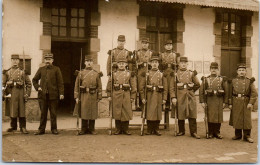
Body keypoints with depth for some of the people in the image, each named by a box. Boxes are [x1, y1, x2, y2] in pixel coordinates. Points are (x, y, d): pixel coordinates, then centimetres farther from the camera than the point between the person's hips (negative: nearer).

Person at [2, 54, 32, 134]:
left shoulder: (23, 71, 7)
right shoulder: (7, 72, 9)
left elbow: (28, 84, 7)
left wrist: (27, 94, -1)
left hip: (20, 92, -1)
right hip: (10, 93, 1)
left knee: (21, 110, -3)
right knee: (12, 110, 6)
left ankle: (23, 127, 3)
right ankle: (13, 126, 21)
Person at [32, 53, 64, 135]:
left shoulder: (56, 69, 2)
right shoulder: (41, 69, 10)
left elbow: (60, 82, -3)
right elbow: (34, 80, 21)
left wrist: (61, 93, -10)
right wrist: (37, 87, 5)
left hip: (53, 95, -2)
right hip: (43, 95, 2)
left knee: (53, 113, 4)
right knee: (43, 113, 6)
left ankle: (54, 129, 14)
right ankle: (41, 129, 13)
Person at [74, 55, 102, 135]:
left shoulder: (96, 74, 6)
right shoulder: (81, 73, 6)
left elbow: (99, 86, 5)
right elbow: (76, 86, 4)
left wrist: (99, 97, 0)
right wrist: (76, 97, -2)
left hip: (93, 96, 0)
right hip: (83, 96, 0)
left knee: (93, 112, 4)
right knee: (83, 112, 2)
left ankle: (91, 129, 15)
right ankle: (84, 129, 13)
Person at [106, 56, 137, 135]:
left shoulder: (130, 74, 6)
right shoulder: (114, 74, 8)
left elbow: (133, 87, 4)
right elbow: (109, 86, 9)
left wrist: (132, 97, 0)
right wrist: (109, 95, 4)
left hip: (126, 95, 0)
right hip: (116, 95, 1)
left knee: (126, 112, 2)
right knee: (117, 113, 3)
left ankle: (125, 129, 14)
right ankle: (118, 129, 13)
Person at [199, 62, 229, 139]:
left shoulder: (222, 79, 8)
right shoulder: (206, 79, 7)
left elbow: (226, 91, 6)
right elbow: (201, 91, 2)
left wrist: (225, 102, -1)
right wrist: (202, 101, -5)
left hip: (219, 100, 1)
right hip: (209, 100, 0)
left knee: (218, 117, 3)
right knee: (210, 117, 0)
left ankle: (217, 132, 15)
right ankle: (210, 133, 10)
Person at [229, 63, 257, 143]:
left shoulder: (249, 81, 2)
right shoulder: (233, 81, 7)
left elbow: (254, 93, -3)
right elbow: (230, 93, 6)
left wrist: (251, 103, -12)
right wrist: (230, 103, 0)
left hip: (246, 103, -1)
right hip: (236, 103, 2)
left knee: (247, 119, 0)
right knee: (236, 119, 6)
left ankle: (247, 136, 10)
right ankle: (238, 135, 20)